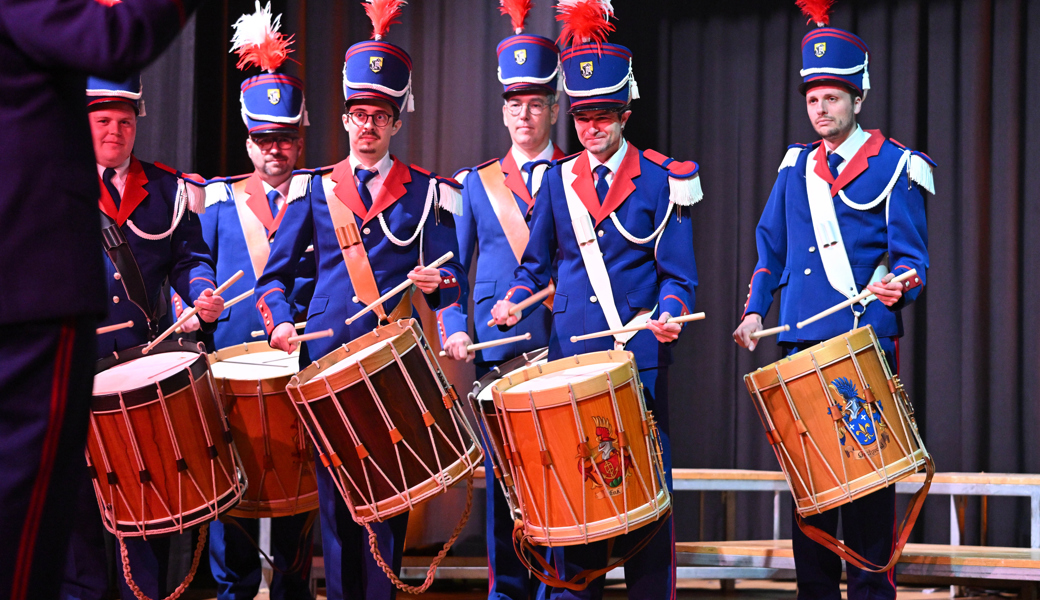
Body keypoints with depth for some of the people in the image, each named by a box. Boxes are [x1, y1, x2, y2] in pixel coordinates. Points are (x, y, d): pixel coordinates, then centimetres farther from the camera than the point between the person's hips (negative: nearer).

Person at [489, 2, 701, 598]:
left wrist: (668, 315, -19)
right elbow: (536, 264, 18)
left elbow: (678, 275, 0)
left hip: (640, 359, -3)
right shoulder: (558, 180, 12)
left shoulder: (661, 180, 1)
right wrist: (514, 300, -1)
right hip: (570, 358, 3)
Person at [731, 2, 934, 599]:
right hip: (801, 342, 5)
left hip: (866, 340, -5)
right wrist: (755, 312, 9)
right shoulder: (797, 167, 15)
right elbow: (770, 247, 21)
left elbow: (912, 257, -3)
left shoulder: (893, 168, 0)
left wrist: (897, 287, -24)